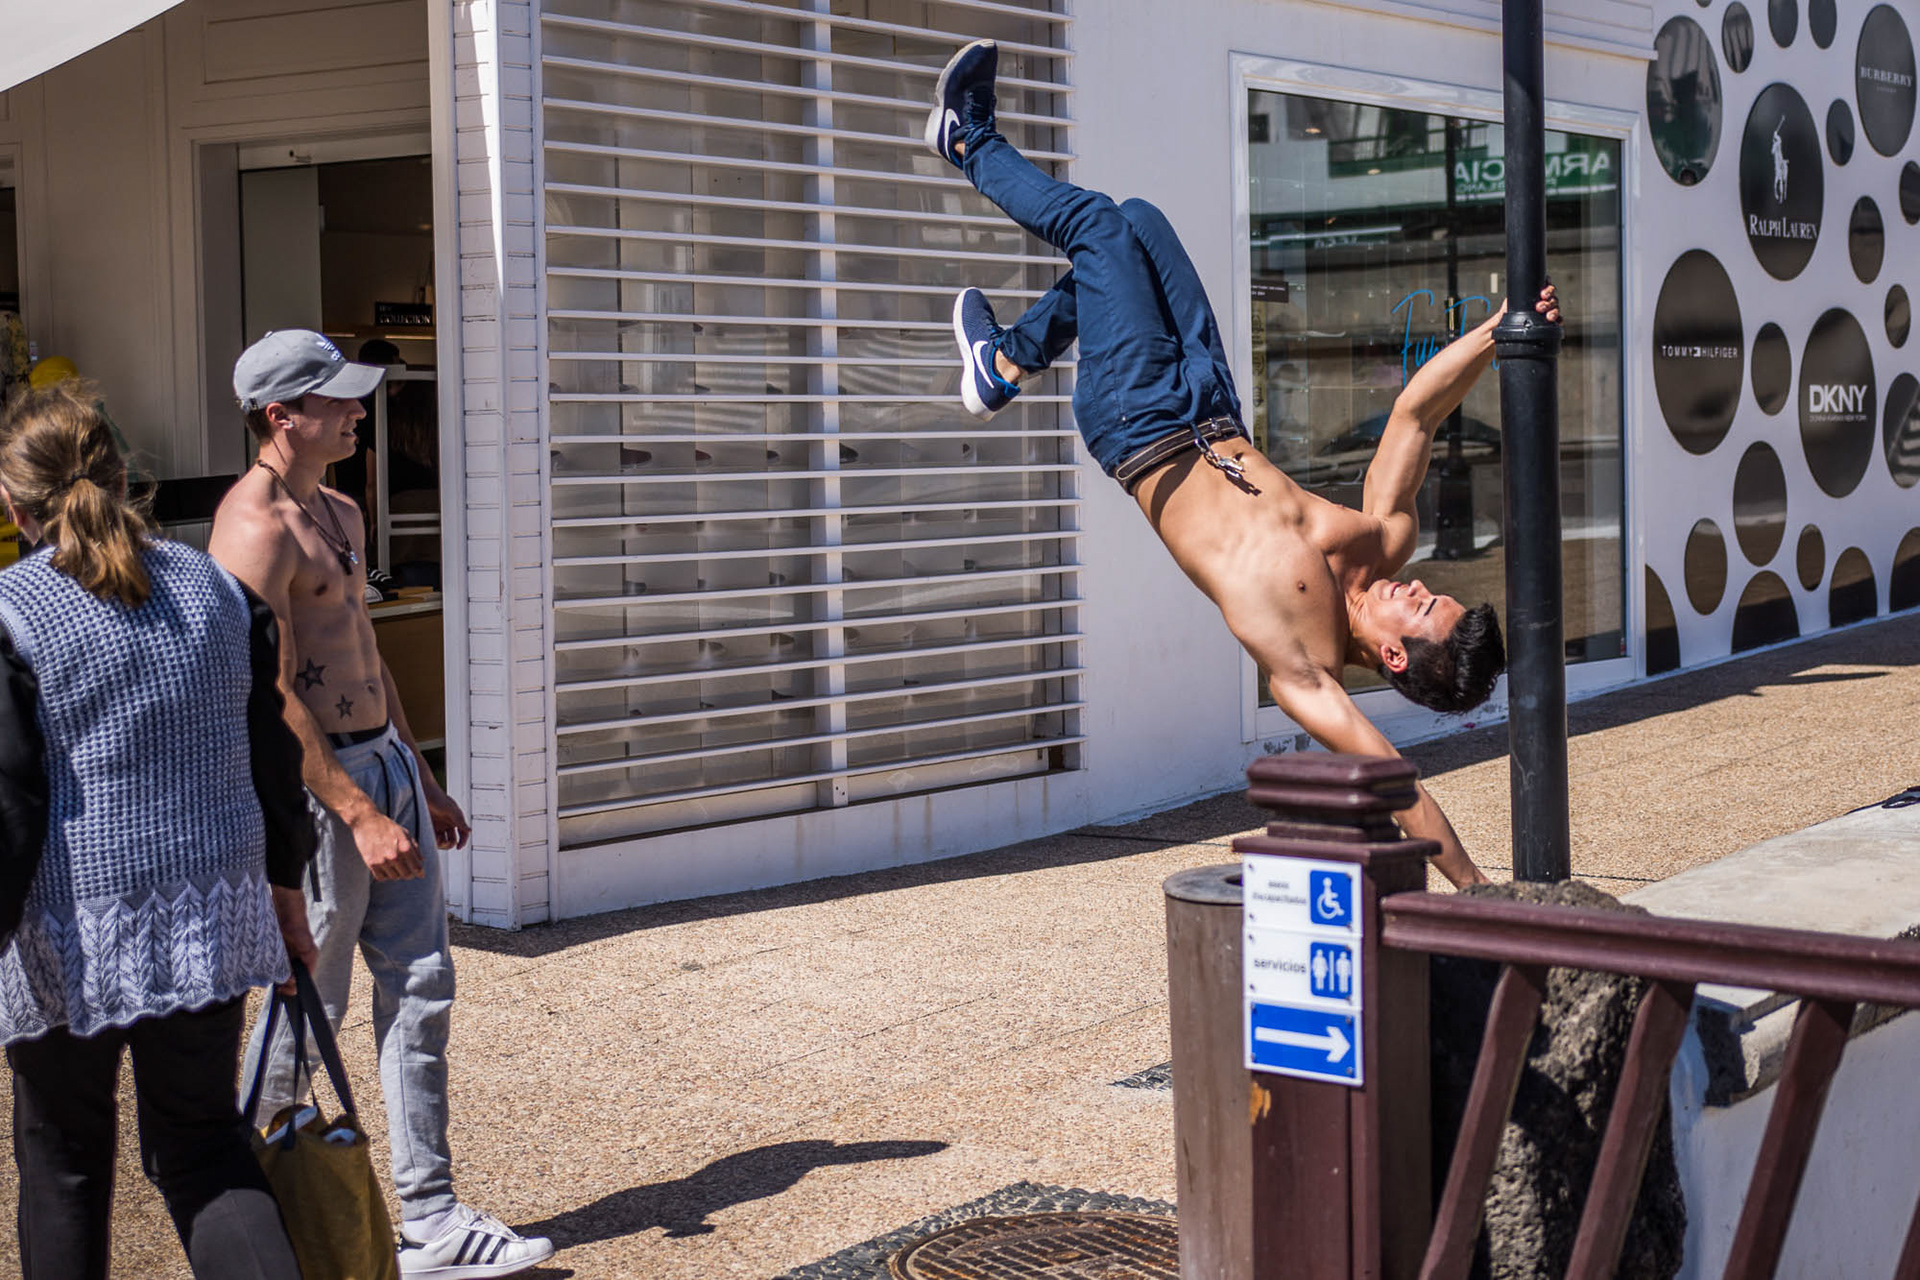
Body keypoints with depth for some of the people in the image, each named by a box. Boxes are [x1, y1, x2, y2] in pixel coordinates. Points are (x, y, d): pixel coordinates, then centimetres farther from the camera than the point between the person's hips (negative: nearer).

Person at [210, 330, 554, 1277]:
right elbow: (271, 696, -21)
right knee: (308, 1002, 2)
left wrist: (422, 780, 22)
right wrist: (359, 815, -23)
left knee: (421, 988, 6)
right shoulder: (254, 530, -16)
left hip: (385, 761, 9)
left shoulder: (339, 514, 14)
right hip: (317, 783, -9)